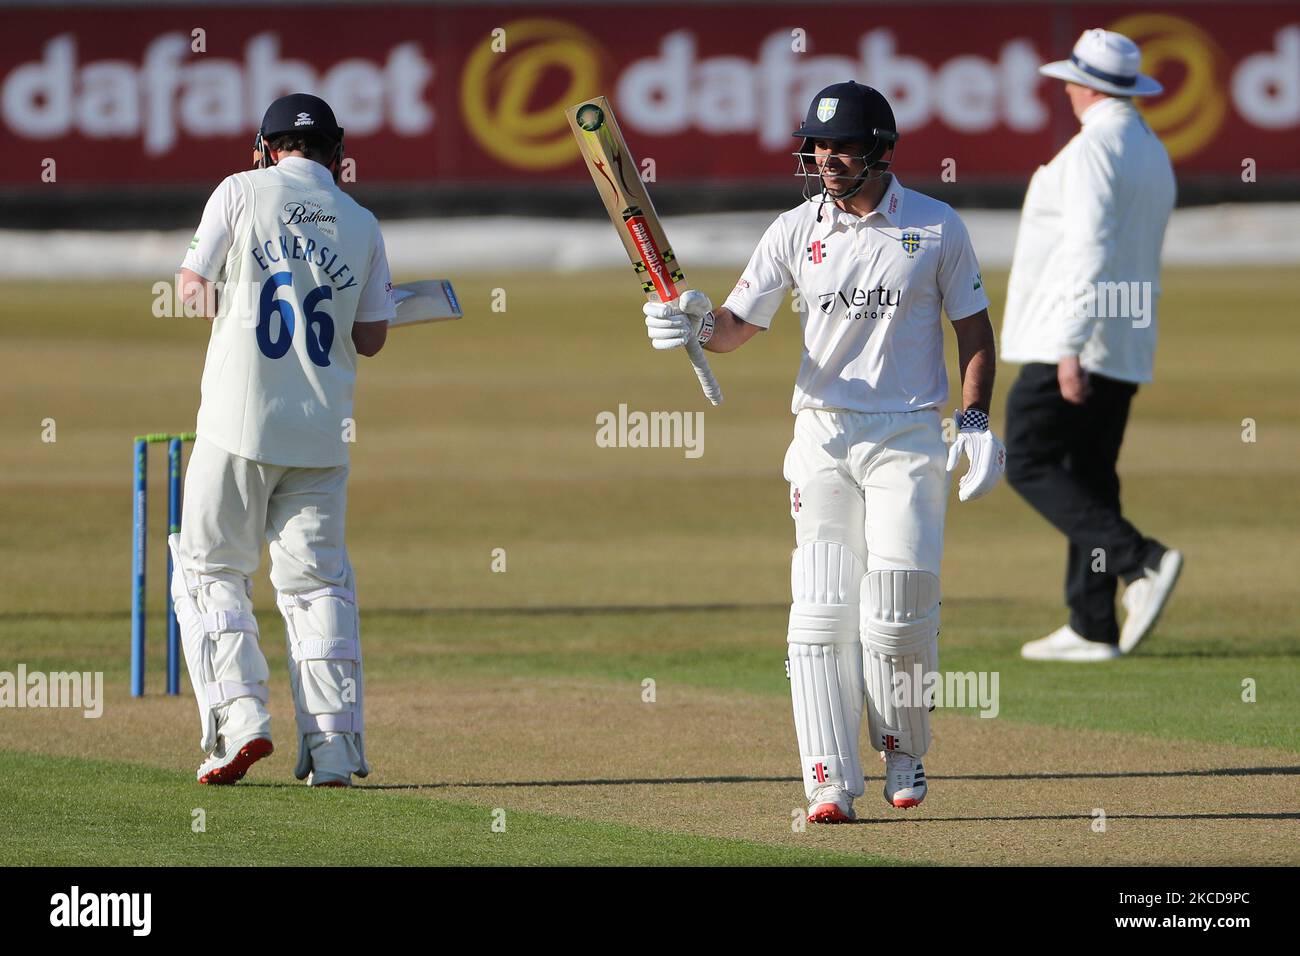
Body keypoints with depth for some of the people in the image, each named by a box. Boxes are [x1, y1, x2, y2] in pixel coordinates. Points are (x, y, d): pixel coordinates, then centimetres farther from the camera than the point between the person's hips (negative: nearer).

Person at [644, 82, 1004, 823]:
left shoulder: (937, 228, 1)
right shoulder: (795, 232, 4)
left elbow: (974, 330, 7)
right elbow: (739, 327, 4)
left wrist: (977, 420, -4)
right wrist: (697, 322, -18)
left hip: (910, 436, -2)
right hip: (823, 435, 2)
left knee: (897, 611, -8)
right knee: (820, 609, -8)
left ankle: (904, 748, 17)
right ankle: (831, 780, -7)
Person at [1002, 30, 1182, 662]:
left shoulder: (1093, 149, -14)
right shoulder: (1154, 155, 16)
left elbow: (1089, 251, -22)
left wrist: (1070, 348, -25)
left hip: (1075, 343, -9)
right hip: (1128, 350, 9)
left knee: (1029, 464, -6)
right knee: (1090, 477, 10)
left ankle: (1140, 561, -19)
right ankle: (1093, 627, 6)